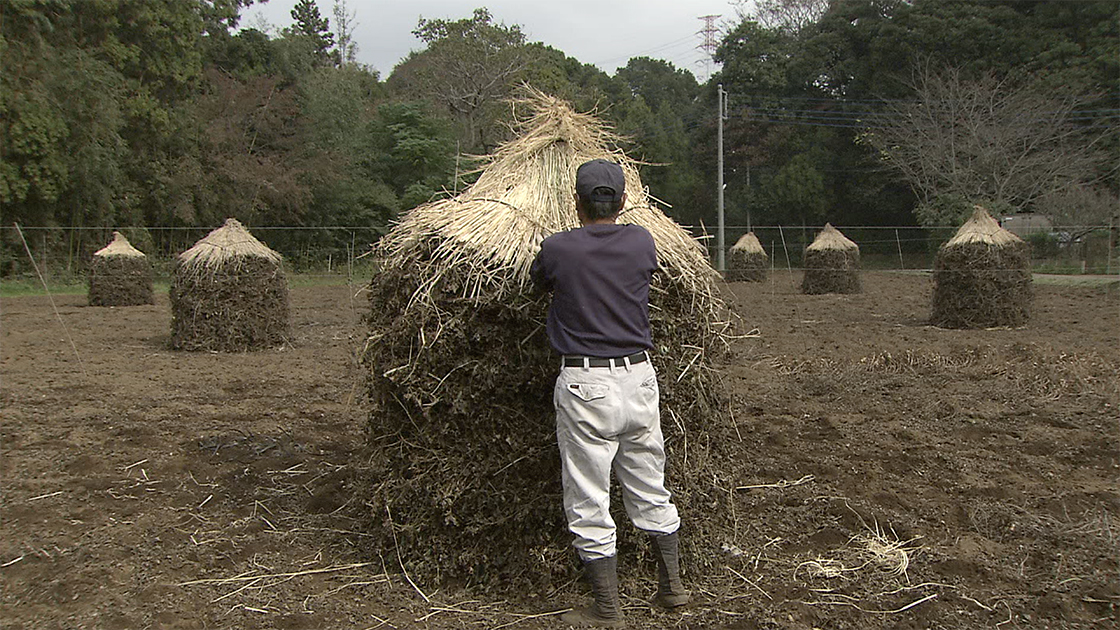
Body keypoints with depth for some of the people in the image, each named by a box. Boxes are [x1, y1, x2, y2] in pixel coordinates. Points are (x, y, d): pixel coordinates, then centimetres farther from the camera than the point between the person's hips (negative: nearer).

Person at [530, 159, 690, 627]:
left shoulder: (557, 249, -8)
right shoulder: (642, 243, 0)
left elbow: (539, 281, 13)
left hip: (584, 384, -4)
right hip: (639, 377, 4)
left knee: (589, 501, 6)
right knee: (650, 488, 18)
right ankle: (672, 586, 30)